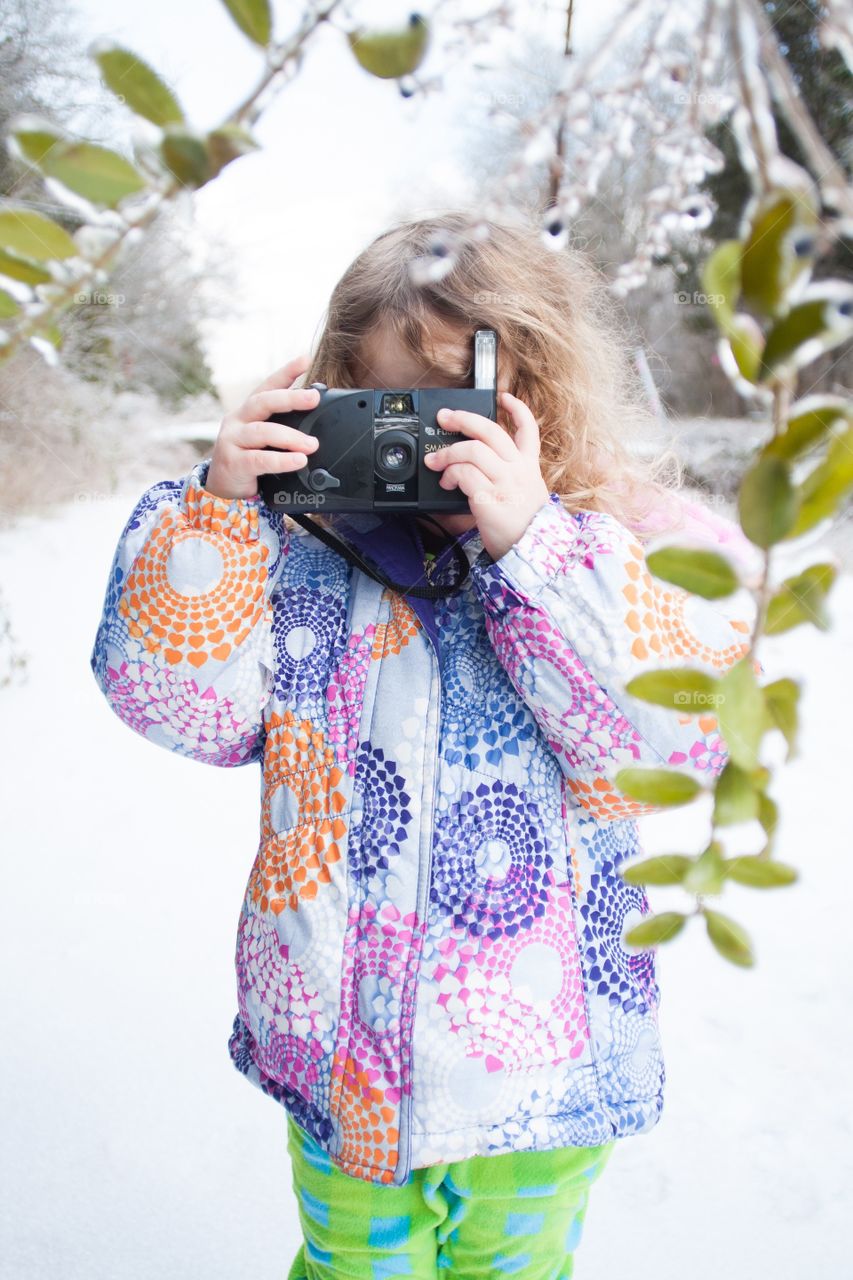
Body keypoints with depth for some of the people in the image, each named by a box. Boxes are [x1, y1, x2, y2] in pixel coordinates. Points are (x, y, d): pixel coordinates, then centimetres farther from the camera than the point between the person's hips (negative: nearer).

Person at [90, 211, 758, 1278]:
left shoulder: (646, 544, -9)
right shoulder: (305, 547, -5)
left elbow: (682, 729, -24)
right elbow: (172, 699, -10)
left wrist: (528, 539, -30)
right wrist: (217, 507, -21)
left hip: (539, 1065, -1)